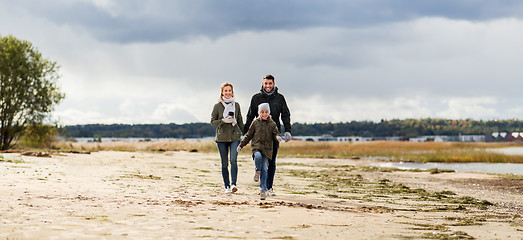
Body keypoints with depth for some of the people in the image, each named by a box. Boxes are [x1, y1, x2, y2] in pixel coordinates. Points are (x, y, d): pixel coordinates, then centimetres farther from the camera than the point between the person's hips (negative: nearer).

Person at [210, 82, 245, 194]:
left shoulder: (236, 105, 8)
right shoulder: (217, 106, 2)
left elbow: (240, 122, 15)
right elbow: (212, 122, 1)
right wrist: (223, 121, -14)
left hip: (235, 136, 0)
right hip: (221, 138, 0)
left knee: (233, 160, -16)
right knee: (224, 163, 3)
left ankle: (233, 184, -21)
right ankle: (227, 186, 10)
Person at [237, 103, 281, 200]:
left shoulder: (272, 124, 8)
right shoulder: (255, 123, 7)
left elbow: (276, 134, 6)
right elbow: (248, 135, 13)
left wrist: (277, 137, -18)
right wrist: (241, 145, 14)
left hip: (267, 149, 1)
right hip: (256, 146, -1)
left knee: (264, 169, -3)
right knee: (258, 156, -35)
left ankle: (263, 189, 3)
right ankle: (257, 171, -4)